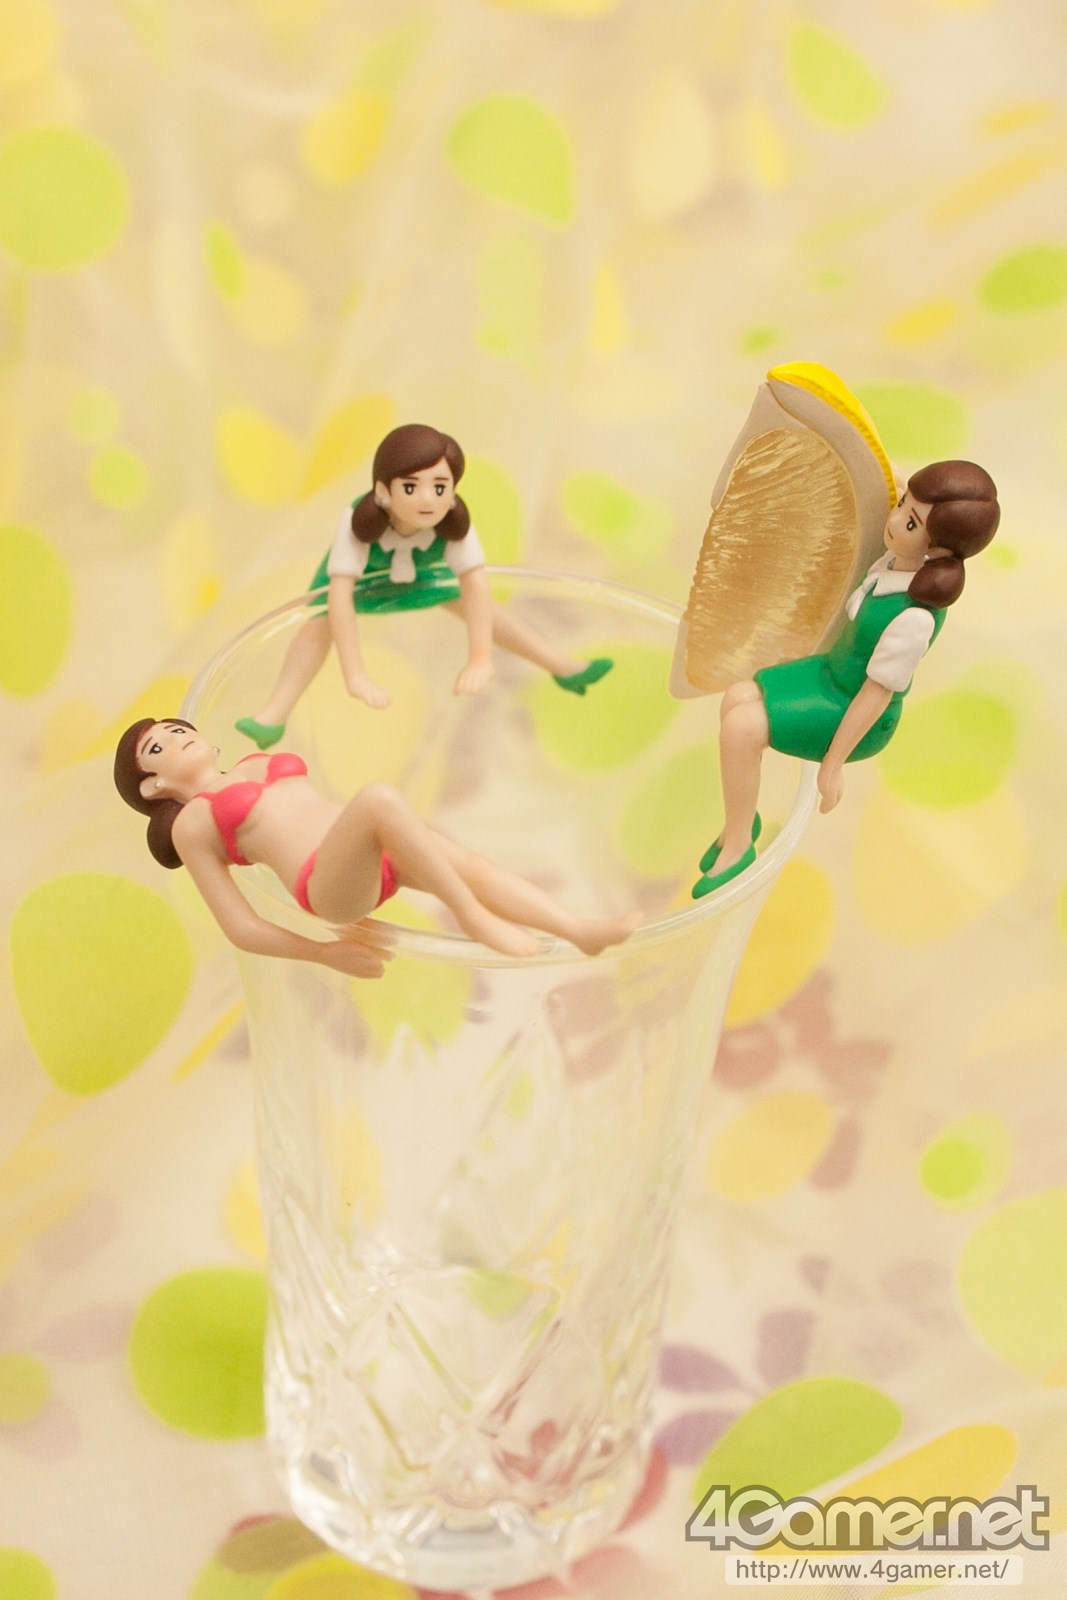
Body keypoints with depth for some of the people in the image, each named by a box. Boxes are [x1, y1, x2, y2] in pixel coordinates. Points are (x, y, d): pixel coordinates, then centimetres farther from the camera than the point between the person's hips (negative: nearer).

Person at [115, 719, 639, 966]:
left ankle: (580, 930, -32)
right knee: (379, 797, -33)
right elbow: (240, 928, 8)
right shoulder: (191, 825, 12)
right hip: (331, 884, -7)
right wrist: (326, 954, 3)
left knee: (468, 861, -21)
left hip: (375, 859, 7)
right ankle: (475, 920, -29)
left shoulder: (257, 765, 30)